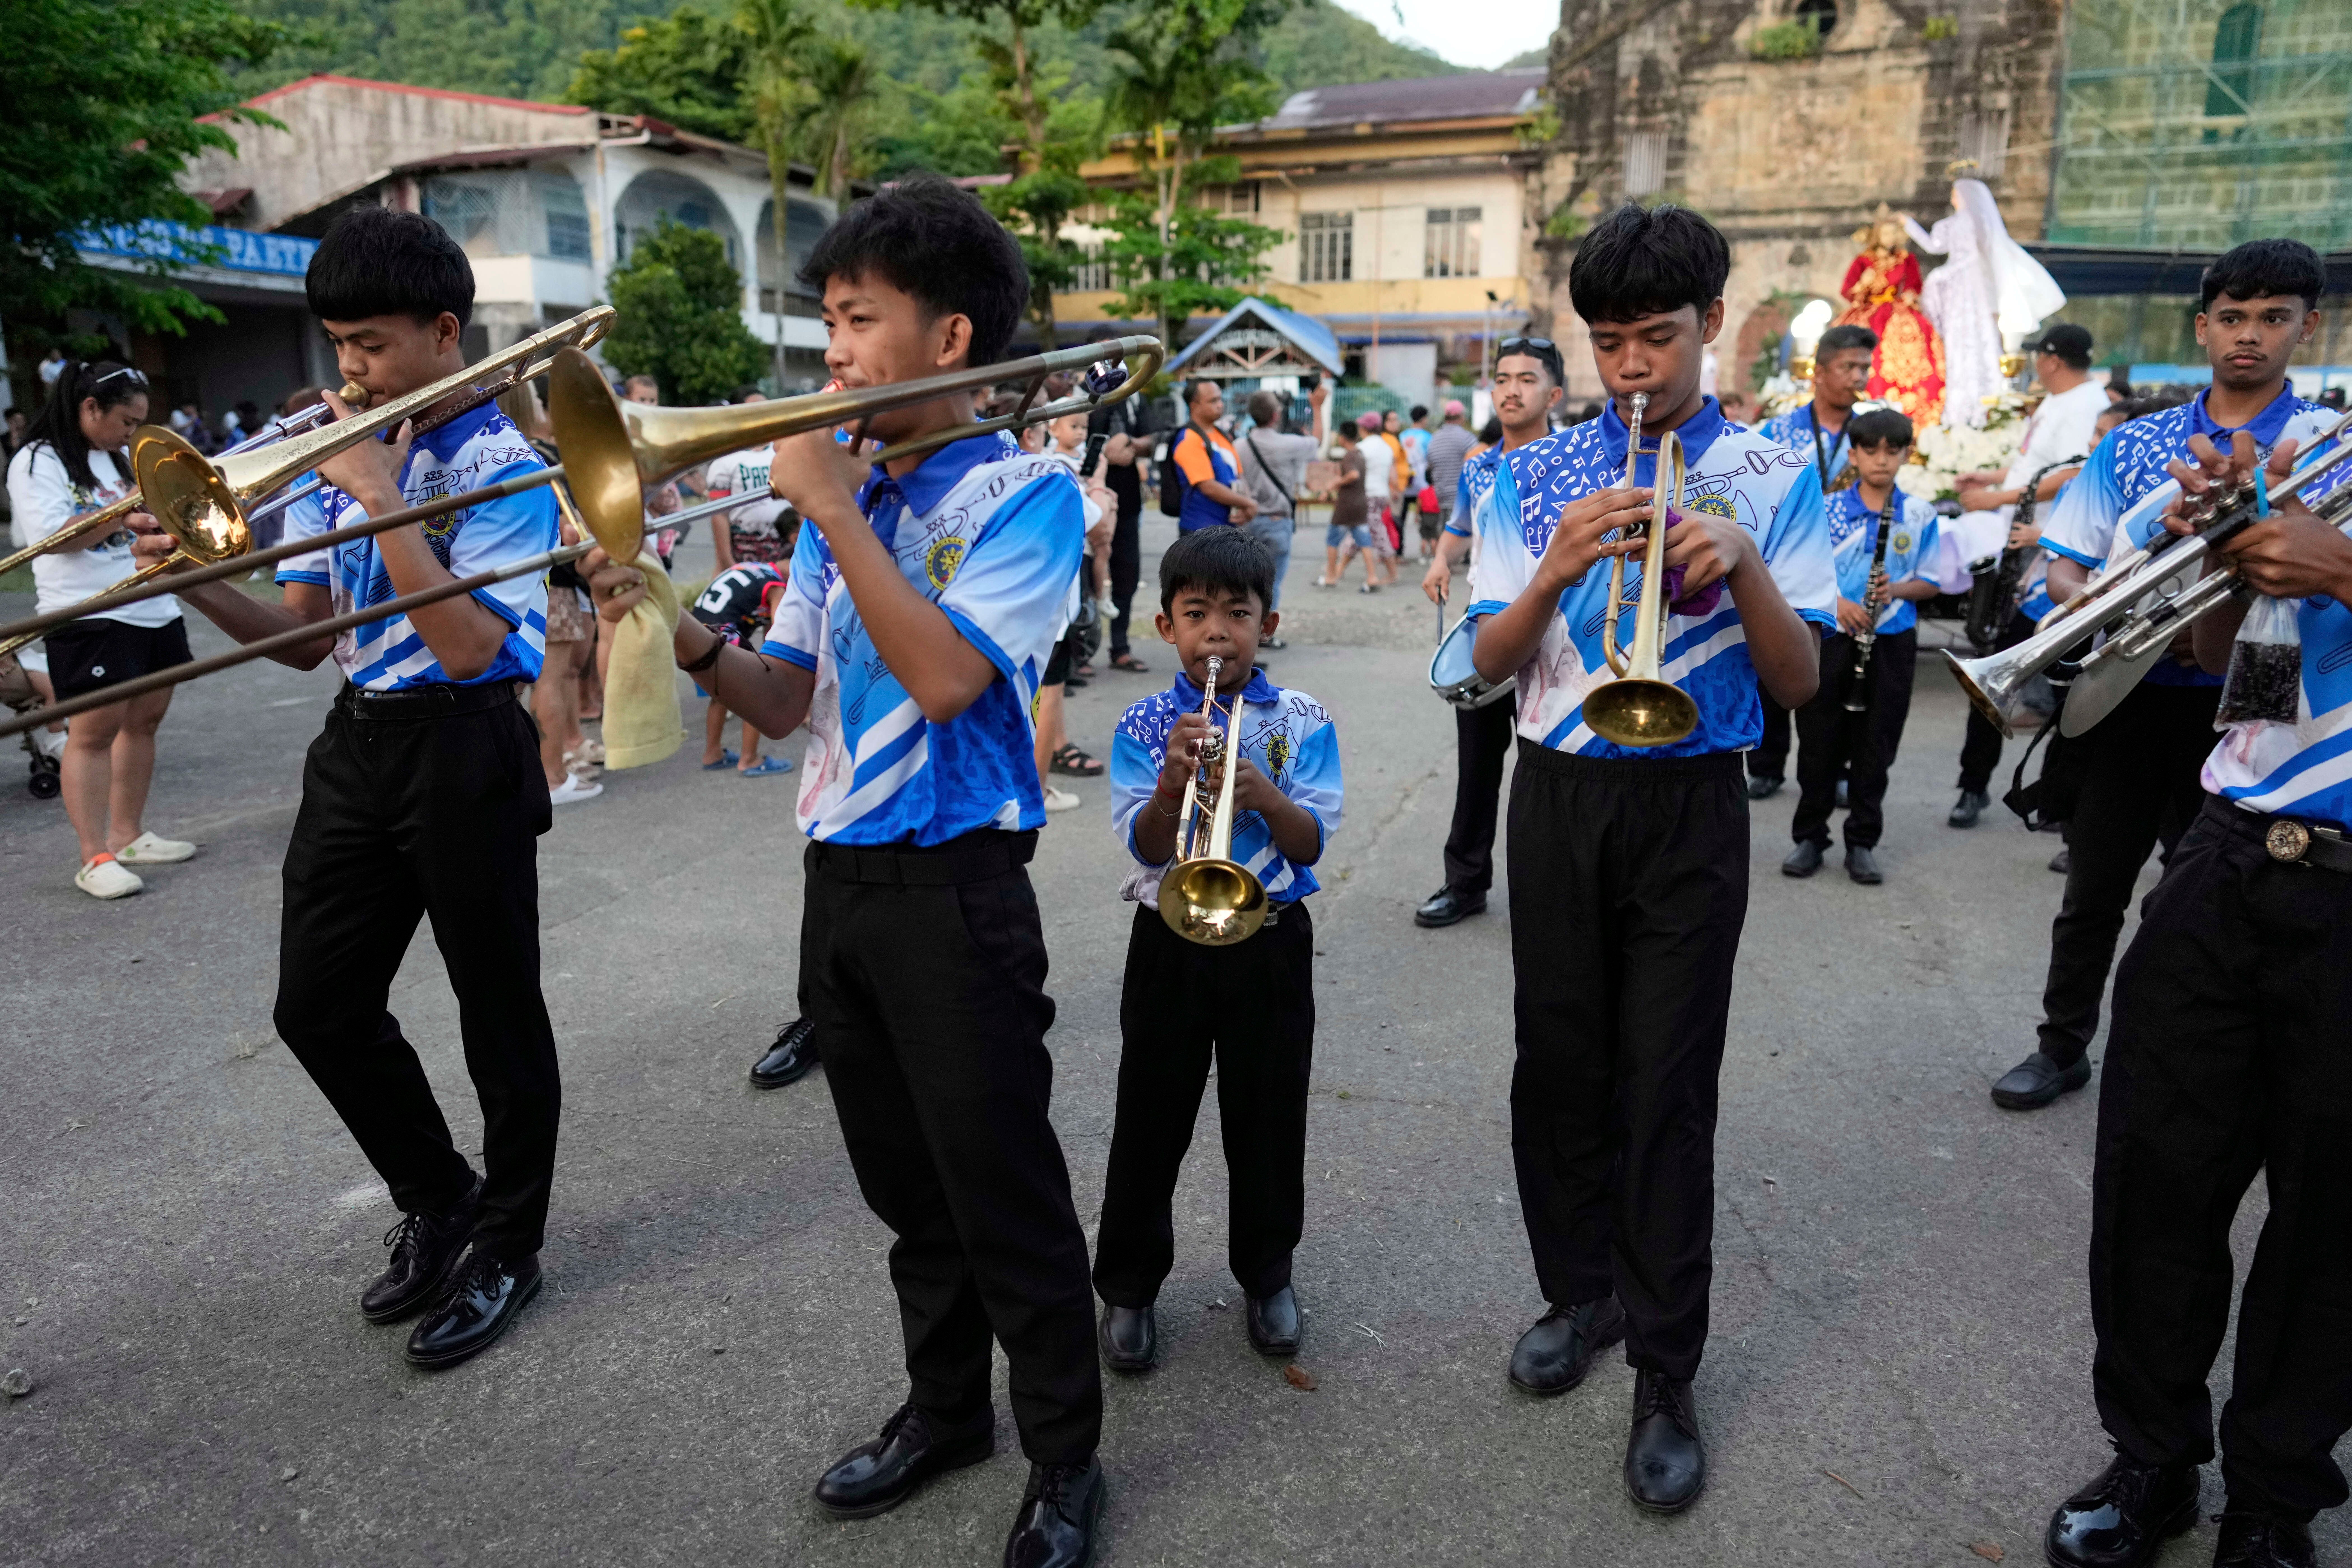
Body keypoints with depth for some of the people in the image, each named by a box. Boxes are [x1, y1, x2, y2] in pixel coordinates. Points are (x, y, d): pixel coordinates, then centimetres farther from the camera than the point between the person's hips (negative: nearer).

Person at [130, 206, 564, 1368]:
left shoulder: (500, 463, -10)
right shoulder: (333, 450, 10)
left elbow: (469, 647, -21)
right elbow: (305, 638, 10)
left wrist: (381, 499, -20)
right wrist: (201, 584, -8)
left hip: (464, 748, -7)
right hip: (358, 741, 7)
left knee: (496, 1010, 4)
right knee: (318, 1004, 11)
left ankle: (506, 1247, 23)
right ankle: (437, 1202, 32)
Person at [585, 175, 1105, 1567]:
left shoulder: (1024, 496, -9)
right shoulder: (845, 487, 12)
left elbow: (945, 676, -24)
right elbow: (789, 700, 9)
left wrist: (835, 509, -18)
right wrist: (689, 637, -9)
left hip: (955, 885, -7)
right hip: (839, 875, 7)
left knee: (1005, 1193, 3)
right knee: (905, 1188, 19)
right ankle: (945, 1407, 39)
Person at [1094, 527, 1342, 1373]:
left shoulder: (1303, 722, -2)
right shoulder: (1144, 726, -3)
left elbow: (1312, 845, -9)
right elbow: (1146, 848, -11)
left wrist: (1264, 795, -27)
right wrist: (1174, 781, -28)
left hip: (1271, 944, 1)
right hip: (1171, 942, 0)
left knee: (1269, 1120, 12)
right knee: (1149, 1122, 8)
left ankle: (1267, 1275, 33)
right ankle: (1128, 1286, 26)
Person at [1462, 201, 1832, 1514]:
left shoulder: (1774, 479, 1)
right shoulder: (1536, 479, 4)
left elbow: (1801, 682, -3)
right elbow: (1489, 664, -2)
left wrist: (1744, 564, -20)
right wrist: (1558, 570, -20)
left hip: (1692, 808, -2)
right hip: (1560, 798, 2)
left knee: (1670, 1086, 1)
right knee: (1561, 1063, 11)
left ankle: (1667, 1377, 14)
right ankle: (1582, 1292, 33)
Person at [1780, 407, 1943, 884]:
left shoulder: (1919, 515, 2)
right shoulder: (1826, 509, -1)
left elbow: (1930, 583, 5)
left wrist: (1897, 589, -15)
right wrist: (1835, 601, -17)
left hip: (1891, 643, 1)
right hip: (1831, 637, -1)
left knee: (1876, 746, 6)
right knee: (1819, 741, 4)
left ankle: (1863, 843, 16)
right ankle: (1809, 837, 16)